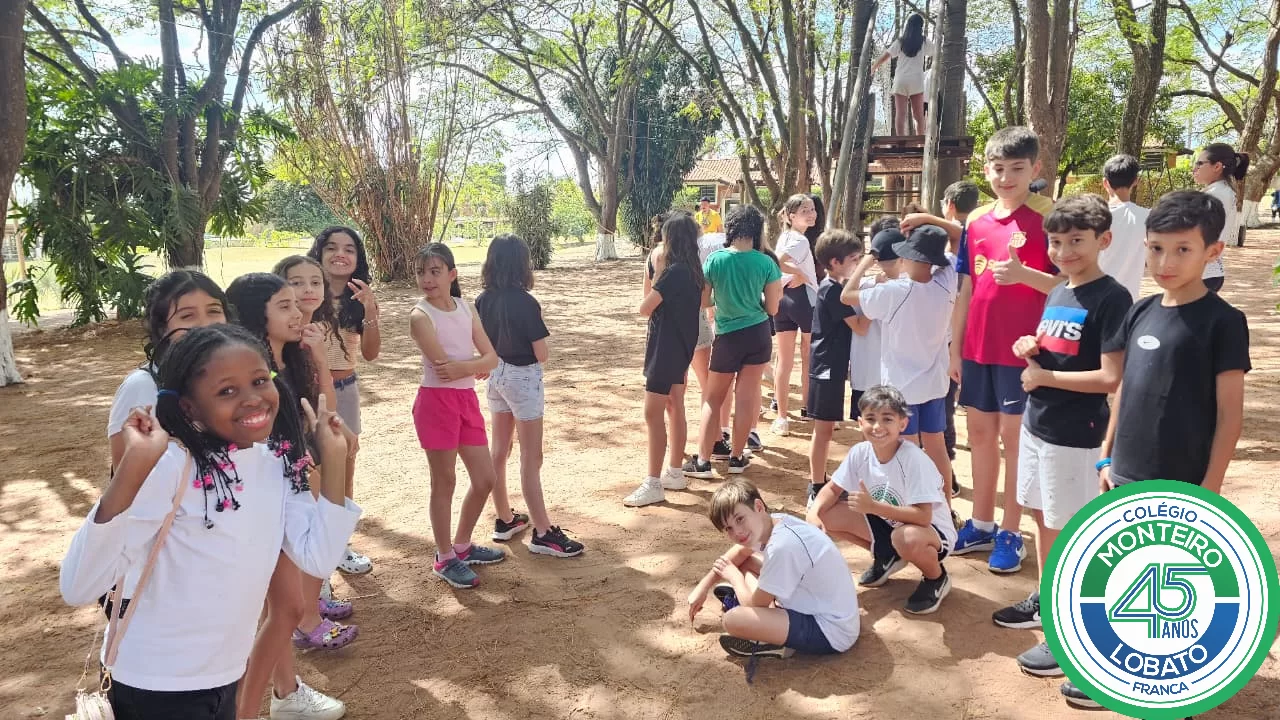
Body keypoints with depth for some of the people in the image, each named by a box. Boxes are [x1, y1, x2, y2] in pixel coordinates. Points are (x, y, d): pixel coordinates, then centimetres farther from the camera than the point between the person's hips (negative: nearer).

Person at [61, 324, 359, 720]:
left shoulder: (277, 460, -4)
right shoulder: (171, 466, -24)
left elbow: (317, 558, -4)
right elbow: (76, 588, -29)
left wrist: (333, 459, -8)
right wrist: (134, 467, -39)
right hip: (155, 686, -6)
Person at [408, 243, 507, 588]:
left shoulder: (465, 307, 6)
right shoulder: (420, 315, -12)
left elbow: (492, 357, 0)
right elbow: (443, 363, -20)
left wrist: (463, 367, -17)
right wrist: (477, 364, -6)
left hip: (467, 399, 7)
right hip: (437, 401, -6)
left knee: (485, 479, 12)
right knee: (444, 482, 3)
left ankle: (462, 545, 31)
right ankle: (445, 558, 19)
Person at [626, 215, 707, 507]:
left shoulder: (673, 272, -20)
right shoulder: (692, 271, 8)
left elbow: (645, 308, -18)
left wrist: (657, 274, -3)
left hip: (666, 349, -10)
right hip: (680, 348, 10)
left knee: (653, 414, -7)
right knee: (674, 409, 16)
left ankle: (654, 484, -5)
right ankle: (675, 473, 26)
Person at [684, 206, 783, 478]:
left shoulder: (715, 259, -10)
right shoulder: (766, 263, -8)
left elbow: (703, 301, -5)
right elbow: (772, 308, -3)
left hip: (728, 337, -1)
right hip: (758, 334, 1)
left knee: (713, 398, 10)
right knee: (746, 396, 10)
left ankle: (702, 461, 8)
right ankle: (737, 457, 20)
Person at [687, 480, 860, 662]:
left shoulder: (783, 546, -30)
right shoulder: (770, 523, -4)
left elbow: (756, 605, -16)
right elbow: (740, 551, 20)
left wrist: (734, 576, 2)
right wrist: (703, 586, 18)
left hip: (832, 634, -9)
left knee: (733, 619, -25)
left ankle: (778, 645, 0)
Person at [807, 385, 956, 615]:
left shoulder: (913, 460, -28)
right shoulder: (860, 452, -13)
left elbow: (923, 516, -33)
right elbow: (833, 488, -2)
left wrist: (874, 506, -38)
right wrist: (813, 515, -22)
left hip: (930, 530, -6)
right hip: (886, 524, 6)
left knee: (906, 537, -41)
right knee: (828, 515, -11)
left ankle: (936, 578, -3)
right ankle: (886, 558, 13)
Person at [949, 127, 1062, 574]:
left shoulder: (1048, 218, -9)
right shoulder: (976, 221, 7)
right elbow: (966, 290, 10)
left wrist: (1024, 275, -29)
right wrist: (955, 348, 10)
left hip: (1023, 348, -5)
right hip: (978, 348, 6)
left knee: (1014, 436, 2)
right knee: (980, 432, 13)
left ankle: (1010, 533, 16)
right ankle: (981, 524, 27)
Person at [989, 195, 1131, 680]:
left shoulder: (1112, 298, -15)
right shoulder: (1055, 295, 9)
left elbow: (1109, 378, -21)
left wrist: (1044, 376, -15)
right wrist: (1031, 350, 0)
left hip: (1075, 436, -8)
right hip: (1036, 424, 8)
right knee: (1042, 517, 18)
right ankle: (1046, 600, 35)